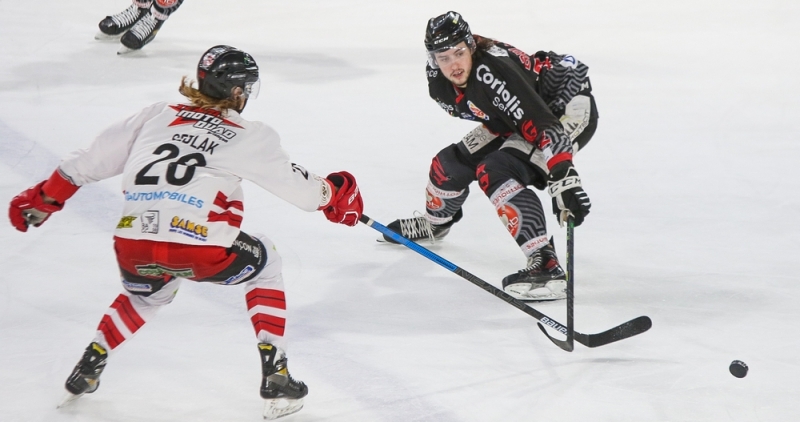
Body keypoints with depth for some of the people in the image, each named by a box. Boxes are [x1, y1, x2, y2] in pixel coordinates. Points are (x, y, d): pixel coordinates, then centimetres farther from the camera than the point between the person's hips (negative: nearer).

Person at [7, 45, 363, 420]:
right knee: (264, 265, 25)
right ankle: (275, 381, 18)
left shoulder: (158, 116, 20)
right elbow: (298, 188, 14)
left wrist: (41, 199, 34)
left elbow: (92, 160, 23)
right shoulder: (250, 137, 9)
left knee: (148, 294, 38)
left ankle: (87, 369, 34)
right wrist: (334, 193, 36)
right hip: (201, 247, -4)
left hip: (133, 247, 4)